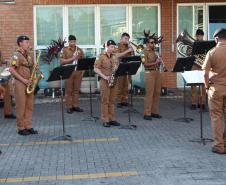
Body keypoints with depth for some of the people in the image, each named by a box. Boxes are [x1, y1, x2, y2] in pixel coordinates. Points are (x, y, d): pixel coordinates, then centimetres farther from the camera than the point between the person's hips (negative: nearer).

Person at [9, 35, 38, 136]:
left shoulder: (30, 54, 13)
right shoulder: (16, 55, -10)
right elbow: (11, 70, -17)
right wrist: (23, 80, -19)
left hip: (29, 83, 7)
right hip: (20, 83, -7)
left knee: (29, 106, 9)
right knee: (21, 106, -2)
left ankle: (28, 127, 16)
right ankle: (21, 128, 6)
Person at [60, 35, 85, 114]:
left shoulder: (79, 50, 11)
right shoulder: (64, 50, 0)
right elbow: (62, 61, -8)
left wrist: (83, 71, 3)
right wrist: (72, 58, -17)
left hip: (78, 72, 3)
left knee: (76, 90, 7)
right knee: (69, 90, 0)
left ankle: (75, 105, 14)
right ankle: (69, 107, 5)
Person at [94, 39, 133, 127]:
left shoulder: (115, 55, 10)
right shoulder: (101, 57, -7)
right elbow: (96, 69, -10)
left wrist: (129, 50, 0)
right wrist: (104, 77, -18)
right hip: (105, 81, -5)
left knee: (112, 101, 9)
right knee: (105, 101, -2)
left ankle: (112, 119, 15)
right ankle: (105, 120, 2)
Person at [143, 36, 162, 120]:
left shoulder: (154, 51, 18)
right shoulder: (145, 52, -5)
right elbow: (145, 64, -13)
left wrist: (159, 61, 3)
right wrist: (155, 63, -16)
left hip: (157, 72, 8)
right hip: (149, 73, -8)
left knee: (157, 93, 7)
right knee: (149, 93, -8)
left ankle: (154, 112, 15)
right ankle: (147, 114, -4)